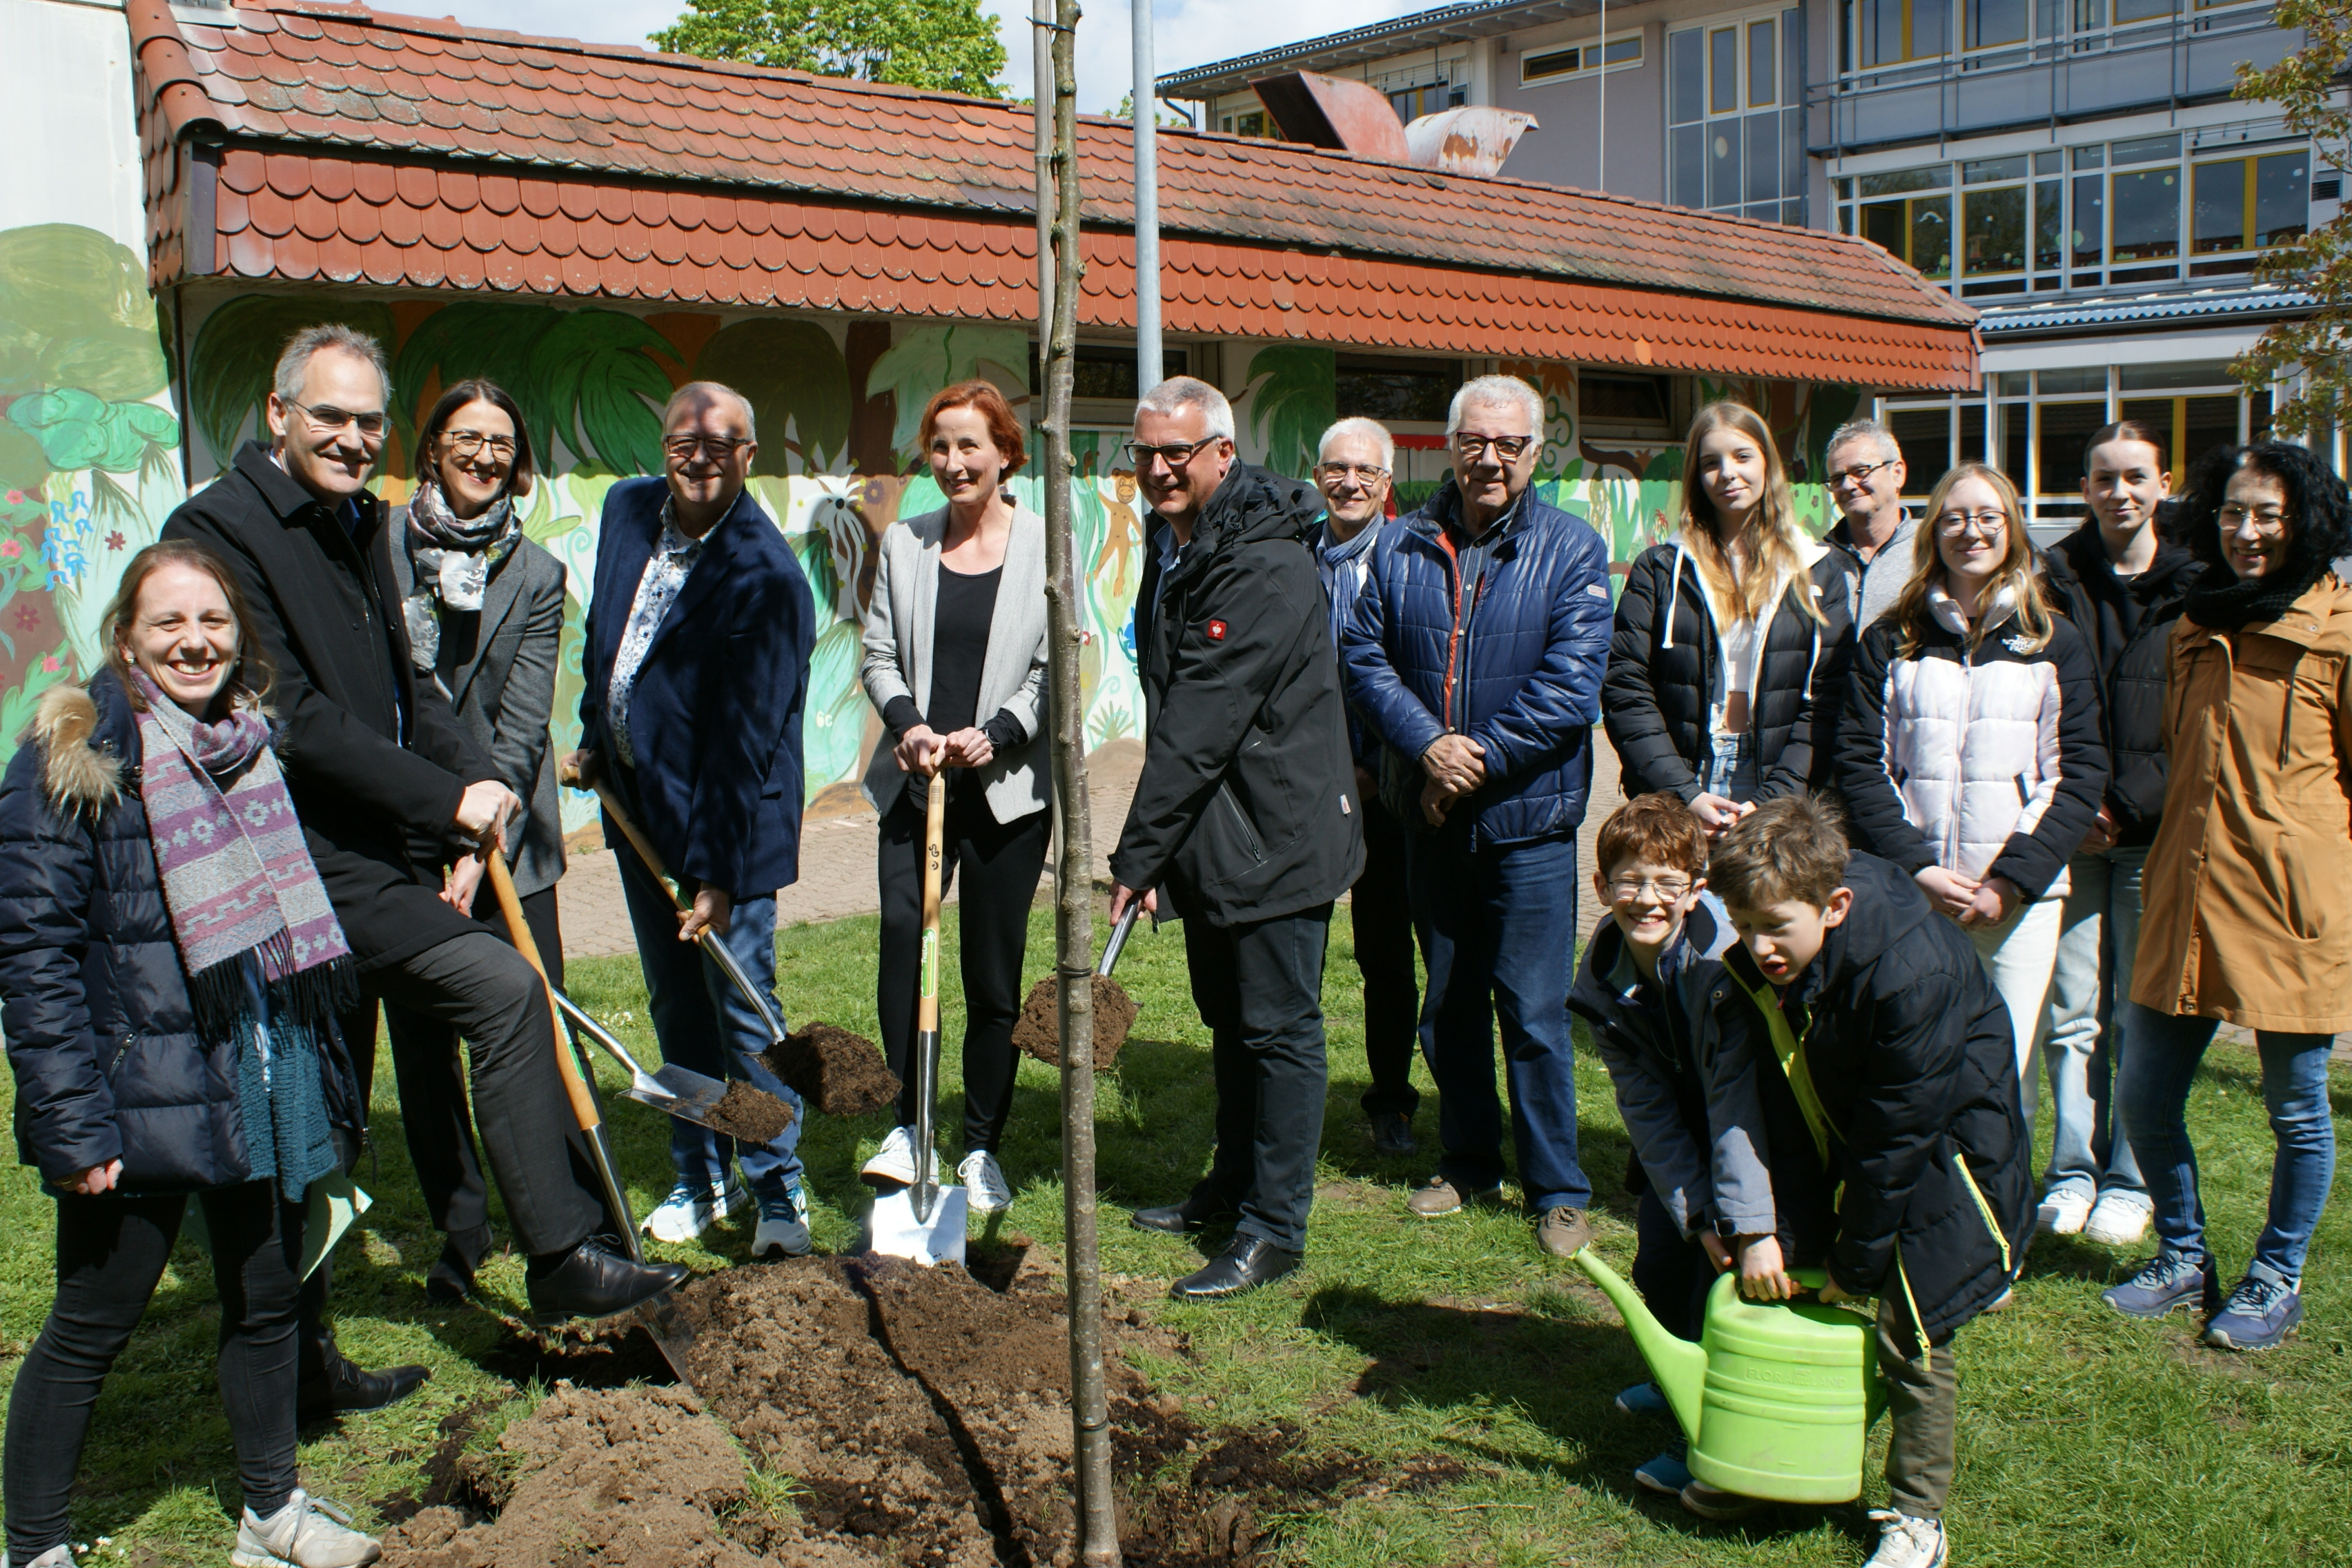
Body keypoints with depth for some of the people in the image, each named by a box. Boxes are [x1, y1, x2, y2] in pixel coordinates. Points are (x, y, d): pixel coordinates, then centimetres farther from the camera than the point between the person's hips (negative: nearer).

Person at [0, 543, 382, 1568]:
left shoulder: (254, 744, 9)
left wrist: (322, 1082, 16)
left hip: (262, 1090, 6)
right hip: (137, 1095, -6)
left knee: (267, 1302, 17)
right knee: (89, 1329, 7)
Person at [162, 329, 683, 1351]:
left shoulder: (356, 524, 16)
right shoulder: (220, 527, -13)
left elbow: (401, 684, 20)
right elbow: (291, 717, -20)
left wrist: (471, 776, 2)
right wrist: (445, 799, -19)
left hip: (360, 857, 10)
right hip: (309, 864, -9)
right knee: (505, 992, -18)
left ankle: (298, 1354, 26)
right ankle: (561, 1258, -8)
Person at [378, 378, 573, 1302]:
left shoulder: (534, 574, 3)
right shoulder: (379, 544, 2)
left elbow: (521, 725, -5)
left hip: (501, 842, -1)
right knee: (420, 1045, 8)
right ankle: (461, 1234, 24)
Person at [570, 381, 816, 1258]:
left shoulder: (765, 575, -21)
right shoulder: (629, 510, 2)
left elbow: (748, 739, -23)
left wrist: (720, 872, -23)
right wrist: (592, 736, 17)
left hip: (726, 821, -7)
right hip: (638, 803, 7)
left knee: (742, 1002, -3)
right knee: (675, 1005, 15)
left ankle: (778, 1190, 12)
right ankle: (702, 1177, 29)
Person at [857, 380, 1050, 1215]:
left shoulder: (1045, 546, 1)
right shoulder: (904, 543, 10)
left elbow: (1059, 669, 0)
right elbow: (879, 654, 10)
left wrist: (995, 732, -14)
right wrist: (906, 723, -9)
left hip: (1009, 786, -2)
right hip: (915, 780, 2)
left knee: (994, 972, 4)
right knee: (901, 933, -17)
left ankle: (982, 1147, 19)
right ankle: (907, 1123, -1)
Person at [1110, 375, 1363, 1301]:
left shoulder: (1265, 566, -21)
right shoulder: (1171, 551, 10)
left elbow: (1201, 725, -24)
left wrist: (1137, 852, -22)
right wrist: (1154, 847, 12)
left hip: (1276, 833, -9)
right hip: (1212, 837, 10)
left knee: (1278, 1028, -1)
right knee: (1229, 1019, 20)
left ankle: (1275, 1226, 8)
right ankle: (1235, 1183, 36)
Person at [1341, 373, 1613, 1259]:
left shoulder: (1571, 551, -5)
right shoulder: (1401, 547, 4)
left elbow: (1571, 684, -12)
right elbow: (1363, 655, -1)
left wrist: (1477, 759, -16)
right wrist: (1429, 744, -15)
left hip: (1529, 819, -4)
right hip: (1430, 817, 4)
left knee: (1534, 1012, -1)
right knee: (1447, 1003, 15)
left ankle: (1558, 1191, 12)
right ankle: (1469, 1163, 30)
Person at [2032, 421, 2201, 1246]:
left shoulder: (2192, 587, 1)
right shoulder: (2054, 582, 7)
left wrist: (2129, 807, -8)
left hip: (2152, 831, -2)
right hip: (2072, 829, 2)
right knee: (2072, 1012, 4)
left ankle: (2130, 1183, 14)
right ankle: (2074, 1171, 16)